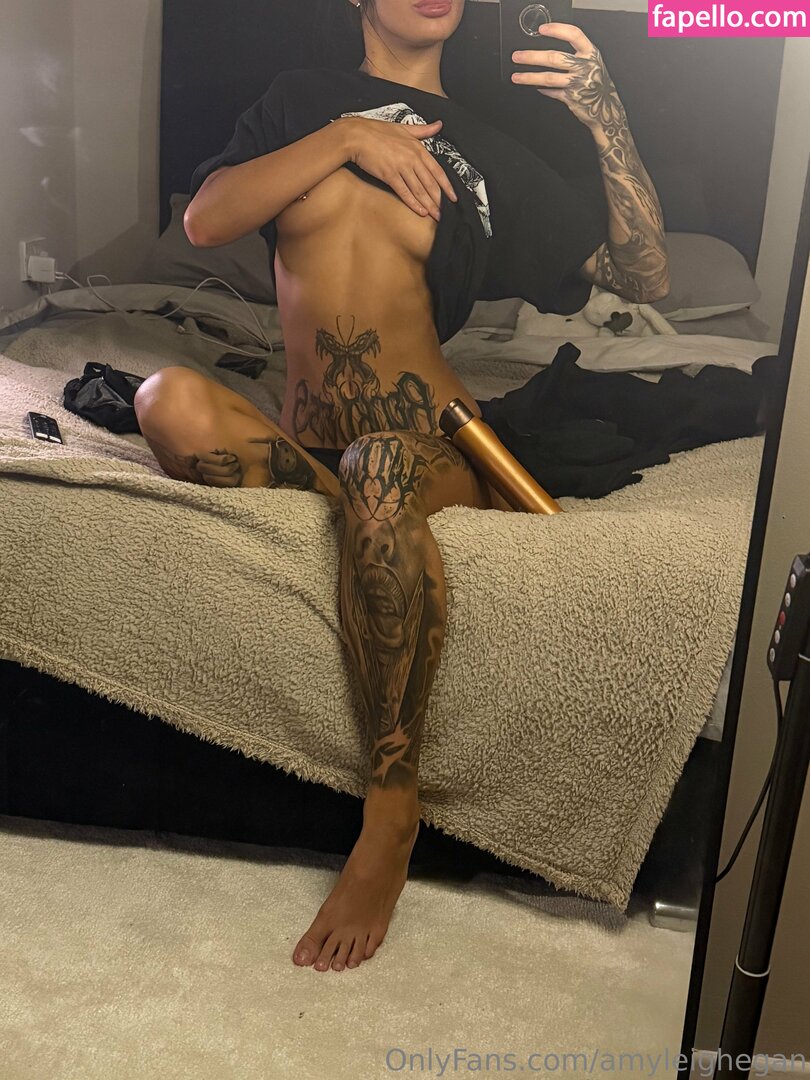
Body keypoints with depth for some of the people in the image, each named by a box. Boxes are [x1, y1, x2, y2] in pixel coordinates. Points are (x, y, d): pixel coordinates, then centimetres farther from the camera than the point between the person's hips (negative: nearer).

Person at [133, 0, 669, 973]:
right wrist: (345, 137, -7)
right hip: (311, 451, 2)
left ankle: (392, 807, -29)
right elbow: (203, 221, 0)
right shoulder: (302, 102, 18)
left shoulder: (489, 155, 15)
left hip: (437, 450, -1)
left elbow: (643, 279, 8)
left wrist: (606, 120, -4)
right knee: (170, 401, -27)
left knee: (380, 465, -38)